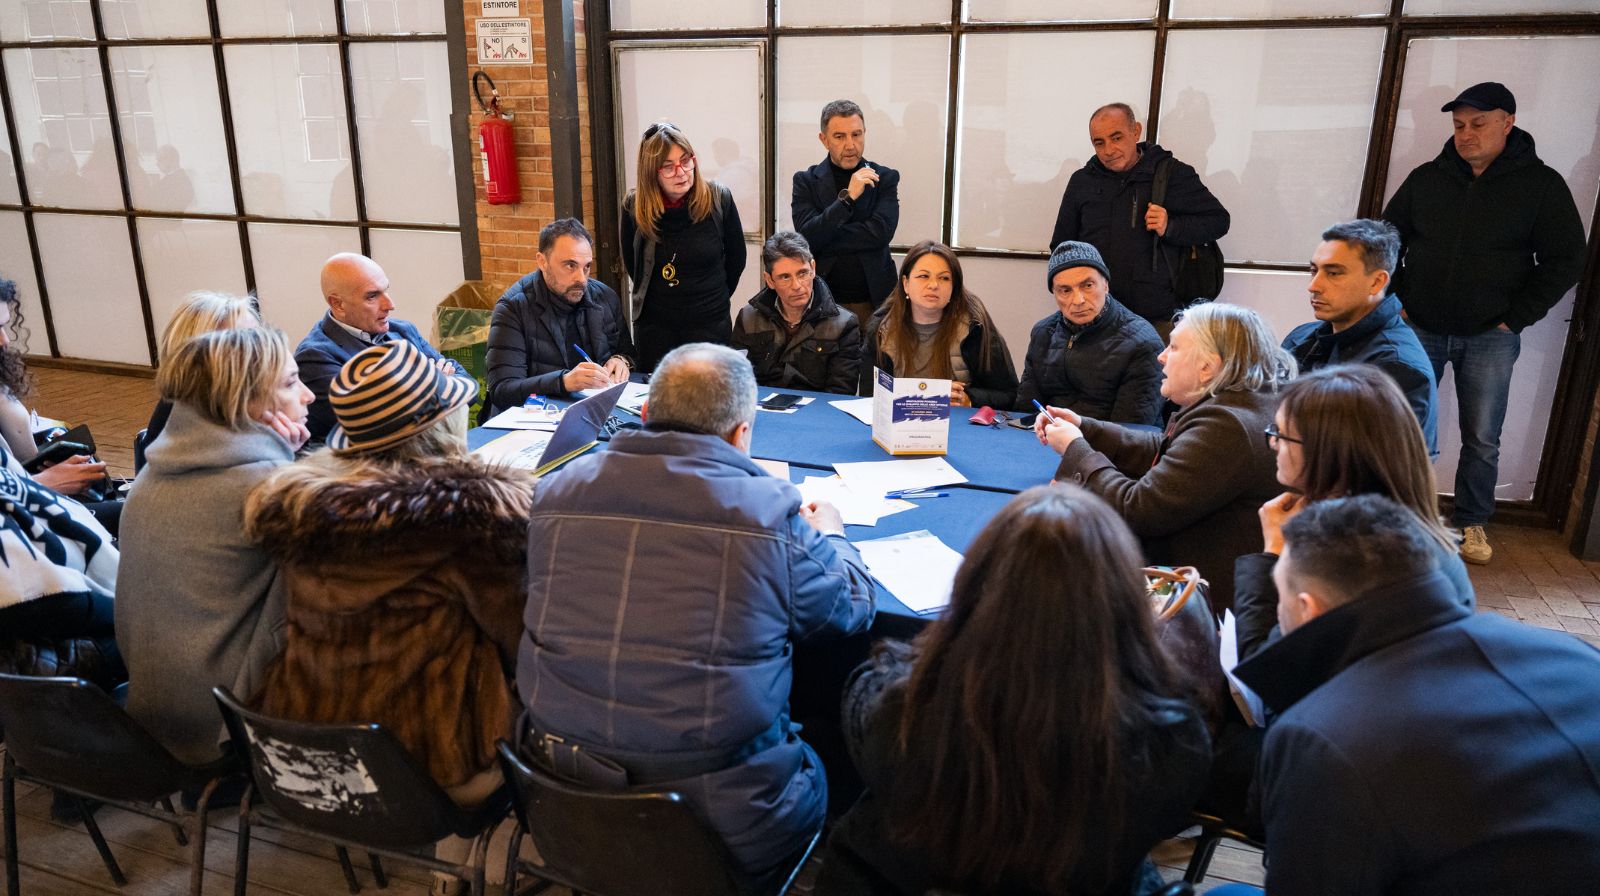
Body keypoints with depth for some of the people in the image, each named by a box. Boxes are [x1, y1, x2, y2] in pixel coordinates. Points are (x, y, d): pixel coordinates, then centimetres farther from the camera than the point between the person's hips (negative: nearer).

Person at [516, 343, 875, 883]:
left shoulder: (558, 488, -3)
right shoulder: (772, 513, -14)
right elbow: (852, 609, 3)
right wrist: (829, 536, 25)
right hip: (717, 820, -4)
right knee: (815, 773, 27)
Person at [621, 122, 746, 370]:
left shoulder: (718, 198, -10)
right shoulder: (634, 206, -8)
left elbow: (736, 258, 3)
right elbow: (631, 262, 8)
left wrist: (715, 298, 11)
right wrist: (661, 298, 12)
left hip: (710, 322, -1)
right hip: (653, 323, 1)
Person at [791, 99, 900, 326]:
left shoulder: (885, 178, 2)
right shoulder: (806, 181, 1)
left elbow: (881, 233, -13)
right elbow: (806, 237, -13)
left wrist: (821, 239, -13)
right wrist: (847, 197, -20)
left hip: (874, 301, 0)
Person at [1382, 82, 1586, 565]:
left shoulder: (1541, 184, -3)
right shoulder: (1427, 178, 3)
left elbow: (1564, 261, 0)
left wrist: (1515, 318, -6)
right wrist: (1397, 302, 2)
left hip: (1490, 338, -1)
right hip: (1420, 328, 2)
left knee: (1482, 440, 4)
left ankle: (1471, 522, 20)